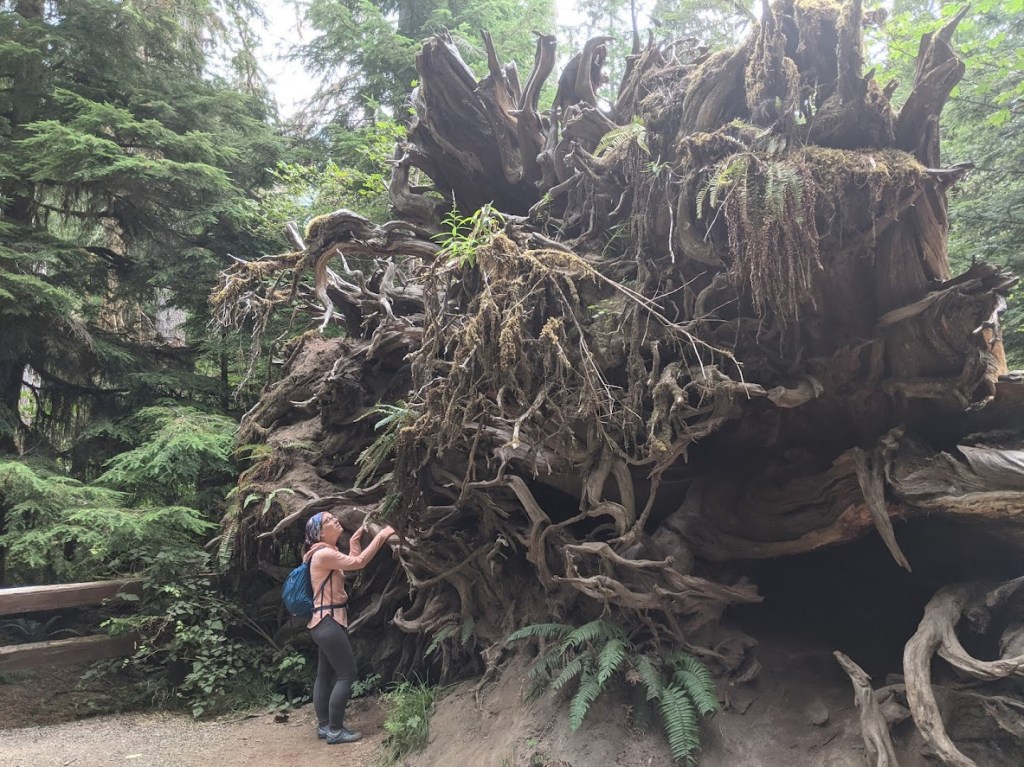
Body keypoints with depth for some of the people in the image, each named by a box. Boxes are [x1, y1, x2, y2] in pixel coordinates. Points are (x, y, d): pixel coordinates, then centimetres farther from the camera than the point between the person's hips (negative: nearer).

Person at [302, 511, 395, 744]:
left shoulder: (328, 553, 13)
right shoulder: (323, 554, -18)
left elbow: (352, 562, 19)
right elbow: (359, 562, -24)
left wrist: (357, 536, 15)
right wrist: (381, 535, -20)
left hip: (327, 621, 10)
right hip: (328, 622, -10)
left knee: (325, 674, 14)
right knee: (346, 674, -6)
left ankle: (324, 726, 22)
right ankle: (335, 730, 0)